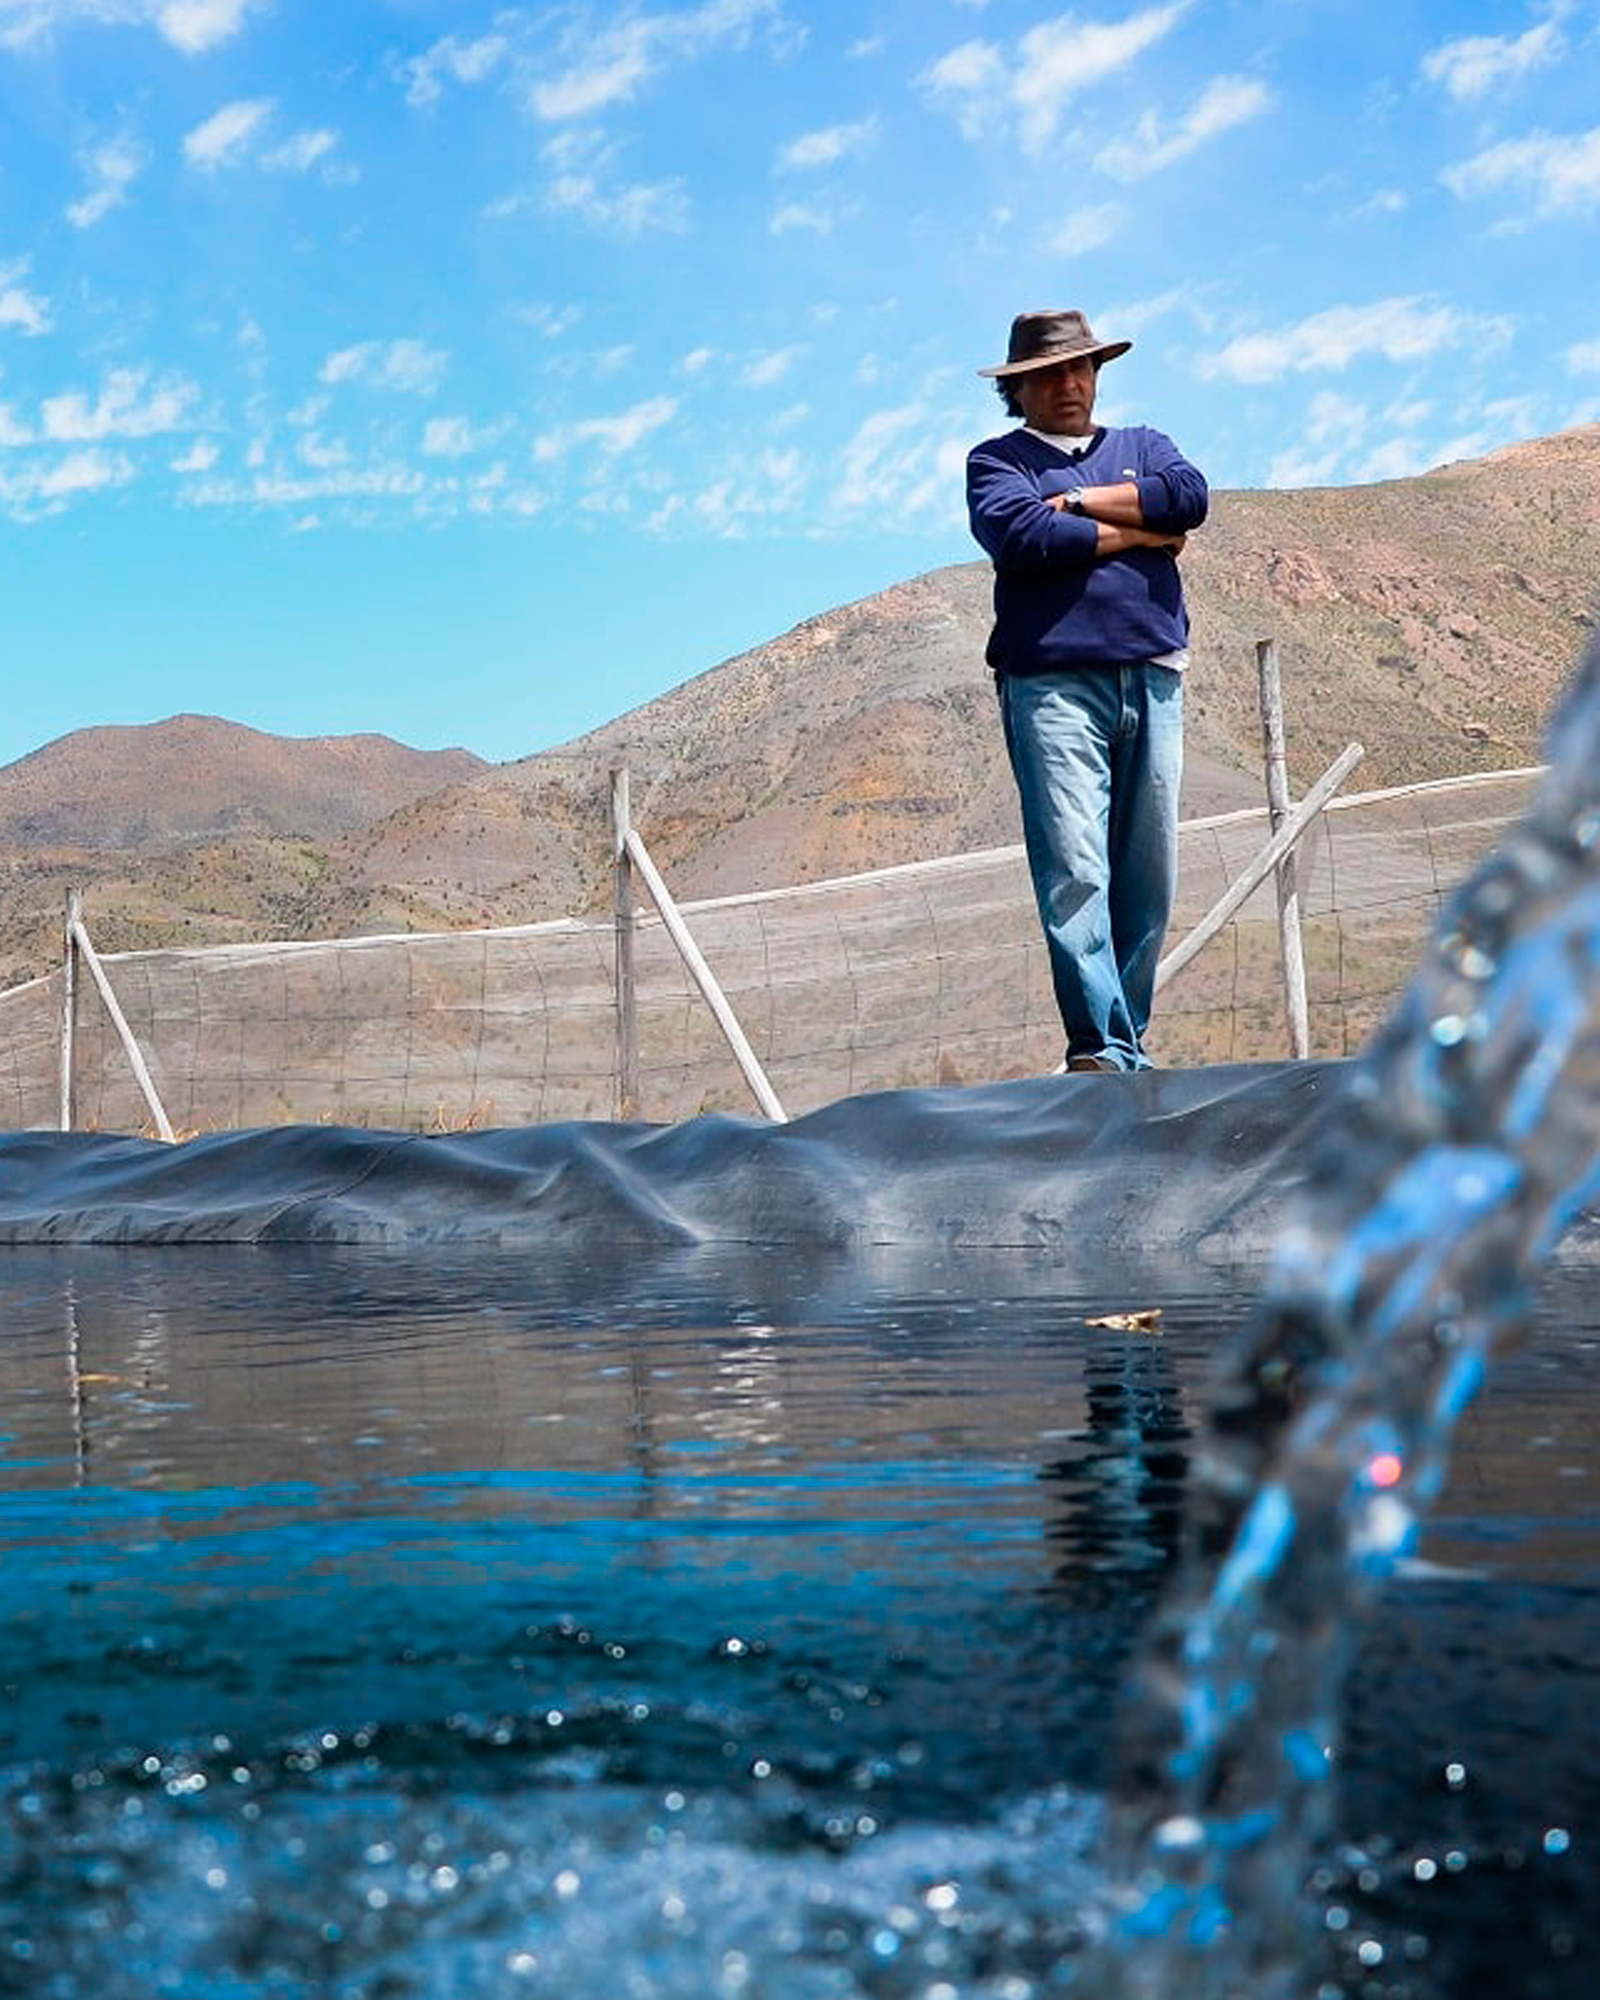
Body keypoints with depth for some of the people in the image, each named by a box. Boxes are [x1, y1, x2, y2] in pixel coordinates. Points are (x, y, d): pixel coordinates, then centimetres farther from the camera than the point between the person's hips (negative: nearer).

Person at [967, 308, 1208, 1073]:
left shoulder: (1142, 446, 24)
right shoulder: (997, 460, 13)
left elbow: (1191, 495, 1)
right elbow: (1022, 534, -9)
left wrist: (1080, 502, -2)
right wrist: (1137, 530, 0)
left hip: (1152, 680, 4)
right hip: (1053, 684, -4)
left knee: (1149, 877, 2)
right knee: (1074, 872, -15)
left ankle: (1128, 1042, 10)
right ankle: (1103, 1048, -18)